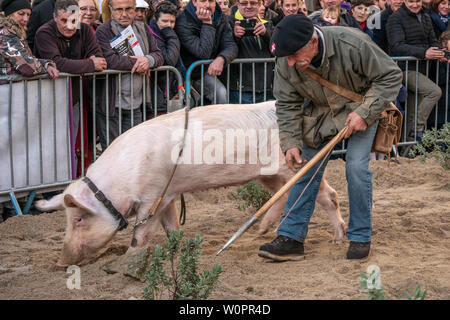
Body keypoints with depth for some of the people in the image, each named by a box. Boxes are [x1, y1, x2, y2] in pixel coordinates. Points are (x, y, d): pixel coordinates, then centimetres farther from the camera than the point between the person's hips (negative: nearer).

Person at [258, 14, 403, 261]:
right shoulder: (286, 64, -21)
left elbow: (390, 76, -21)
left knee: (356, 167, -16)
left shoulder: (352, 45, -34)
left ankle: (360, 237, 1)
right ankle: (291, 238, 3)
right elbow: (287, 104, -8)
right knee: (306, 170, -2)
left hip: (361, 109, -3)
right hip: (320, 112, 4)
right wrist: (290, 142, -18)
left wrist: (365, 112, -27)